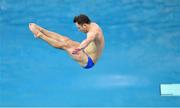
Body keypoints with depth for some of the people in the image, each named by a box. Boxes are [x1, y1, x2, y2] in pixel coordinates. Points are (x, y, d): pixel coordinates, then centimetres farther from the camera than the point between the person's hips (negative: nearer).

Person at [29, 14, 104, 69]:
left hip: (88, 61, -9)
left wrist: (78, 49, -76)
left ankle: (40, 35, -10)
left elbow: (88, 40, -57)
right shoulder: (93, 25, -2)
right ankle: (40, 30, 6)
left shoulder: (93, 32, -32)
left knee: (65, 45, -18)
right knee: (65, 39, 2)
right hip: (86, 52, 9)